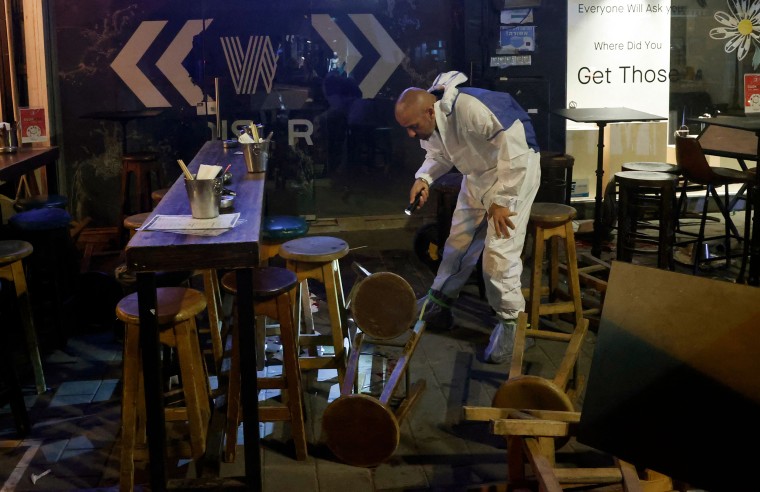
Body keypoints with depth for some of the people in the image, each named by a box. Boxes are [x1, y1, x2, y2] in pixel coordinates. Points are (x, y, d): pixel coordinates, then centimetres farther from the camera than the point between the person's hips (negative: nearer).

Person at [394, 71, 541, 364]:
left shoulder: (472, 109, -37)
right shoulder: (427, 122, -11)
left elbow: (515, 155, -33)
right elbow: (438, 155, 9)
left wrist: (501, 201, -25)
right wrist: (424, 178, -12)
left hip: (516, 170, -7)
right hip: (478, 174, 8)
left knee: (499, 249, -11)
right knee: (458, 238, 13)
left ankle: (509, 320, 3)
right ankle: (441, 298, 29)